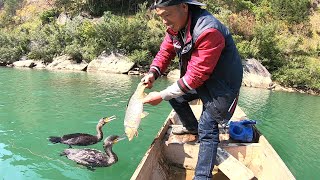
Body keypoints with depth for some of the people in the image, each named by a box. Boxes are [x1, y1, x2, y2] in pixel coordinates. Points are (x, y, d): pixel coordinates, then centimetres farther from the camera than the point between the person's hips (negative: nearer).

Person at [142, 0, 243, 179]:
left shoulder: (208, 31, -35)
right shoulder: (175, 25, -8)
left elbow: (195, 76, -32)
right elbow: (165, 52, 1)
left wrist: (161, 96, -27)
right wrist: (153, 73, -19)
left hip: (222, 83, -8)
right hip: (197, 78, 8)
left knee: (207, 130, -12)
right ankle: (192, 127, 36)